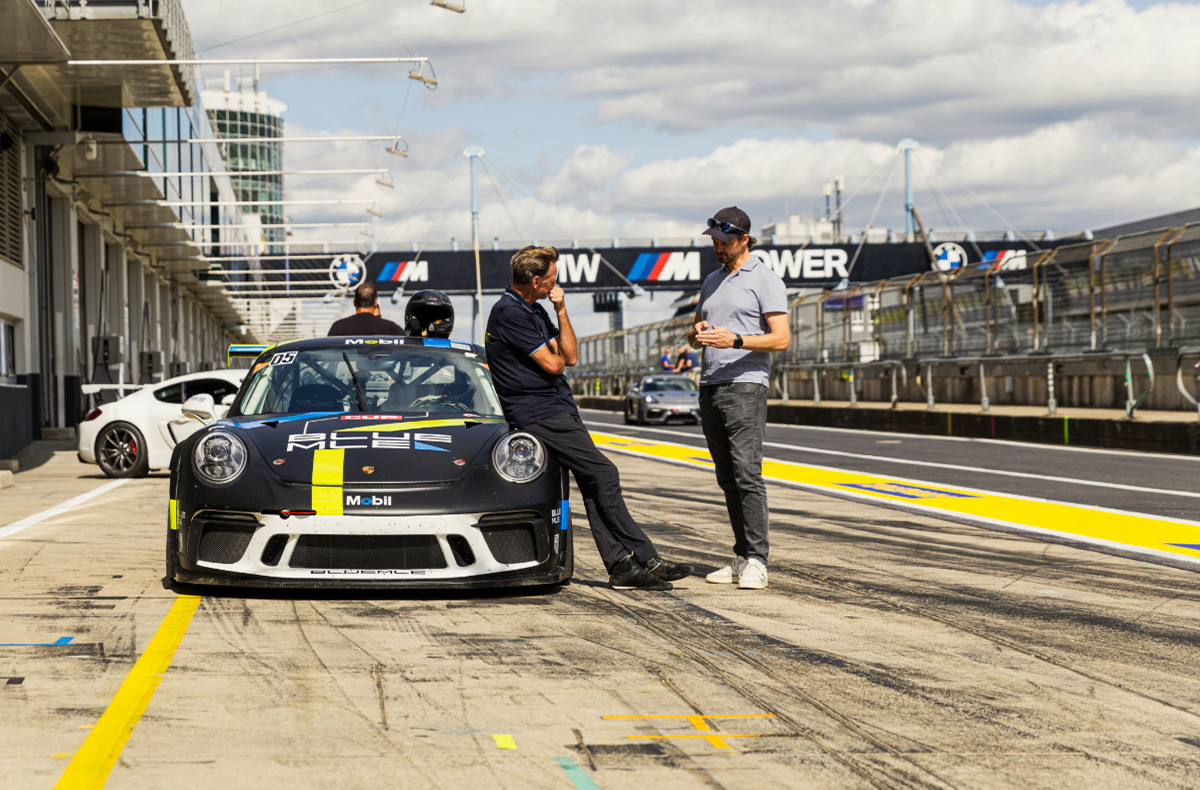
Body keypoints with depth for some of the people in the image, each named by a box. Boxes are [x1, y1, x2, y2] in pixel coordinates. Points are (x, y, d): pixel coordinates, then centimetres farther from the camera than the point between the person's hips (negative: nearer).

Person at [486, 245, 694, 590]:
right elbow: (552, 364, -15)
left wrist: (561, 312, 2)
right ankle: (646, 560, -11)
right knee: (604, 474, -13)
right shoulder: (509, 313, -14)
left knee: (594, 483, 3)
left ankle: (620, 564, 0)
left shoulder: (534, 310, 18)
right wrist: (555, 356, 9)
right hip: (538, 414, -10)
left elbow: (570, 356, 12)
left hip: (559, 408, 10)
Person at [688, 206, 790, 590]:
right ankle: (742, 558, 9)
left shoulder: (765, 280, -2)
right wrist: (697, 334, 1)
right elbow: (694, 335, 26)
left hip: (745, 386, -7)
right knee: (727, 479, 6)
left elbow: (781, 339, -10)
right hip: (710, 387, 7)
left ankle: (756, 561, -16)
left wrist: (735, 340, -22)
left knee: (747, 473, -15)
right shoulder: (712, 281, 20)